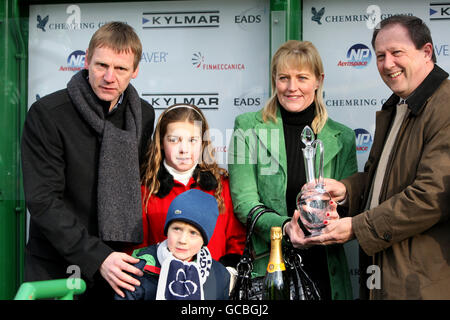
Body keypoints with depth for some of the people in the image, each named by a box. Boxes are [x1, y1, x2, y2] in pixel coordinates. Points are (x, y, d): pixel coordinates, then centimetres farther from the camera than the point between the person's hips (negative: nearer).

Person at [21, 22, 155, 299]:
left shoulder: (144, 116, 1)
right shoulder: (46, 114, -14)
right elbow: (43, 200, -18)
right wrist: (96, 256, -25)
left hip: (119, 265, 4)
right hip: (57, 268, -3)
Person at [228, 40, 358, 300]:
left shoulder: (342, 138, 5)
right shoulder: (248, 128, 0)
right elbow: (243, 201, -5)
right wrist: (284, 226, -23)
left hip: (323, 268, 2)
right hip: (266, 266, -2)